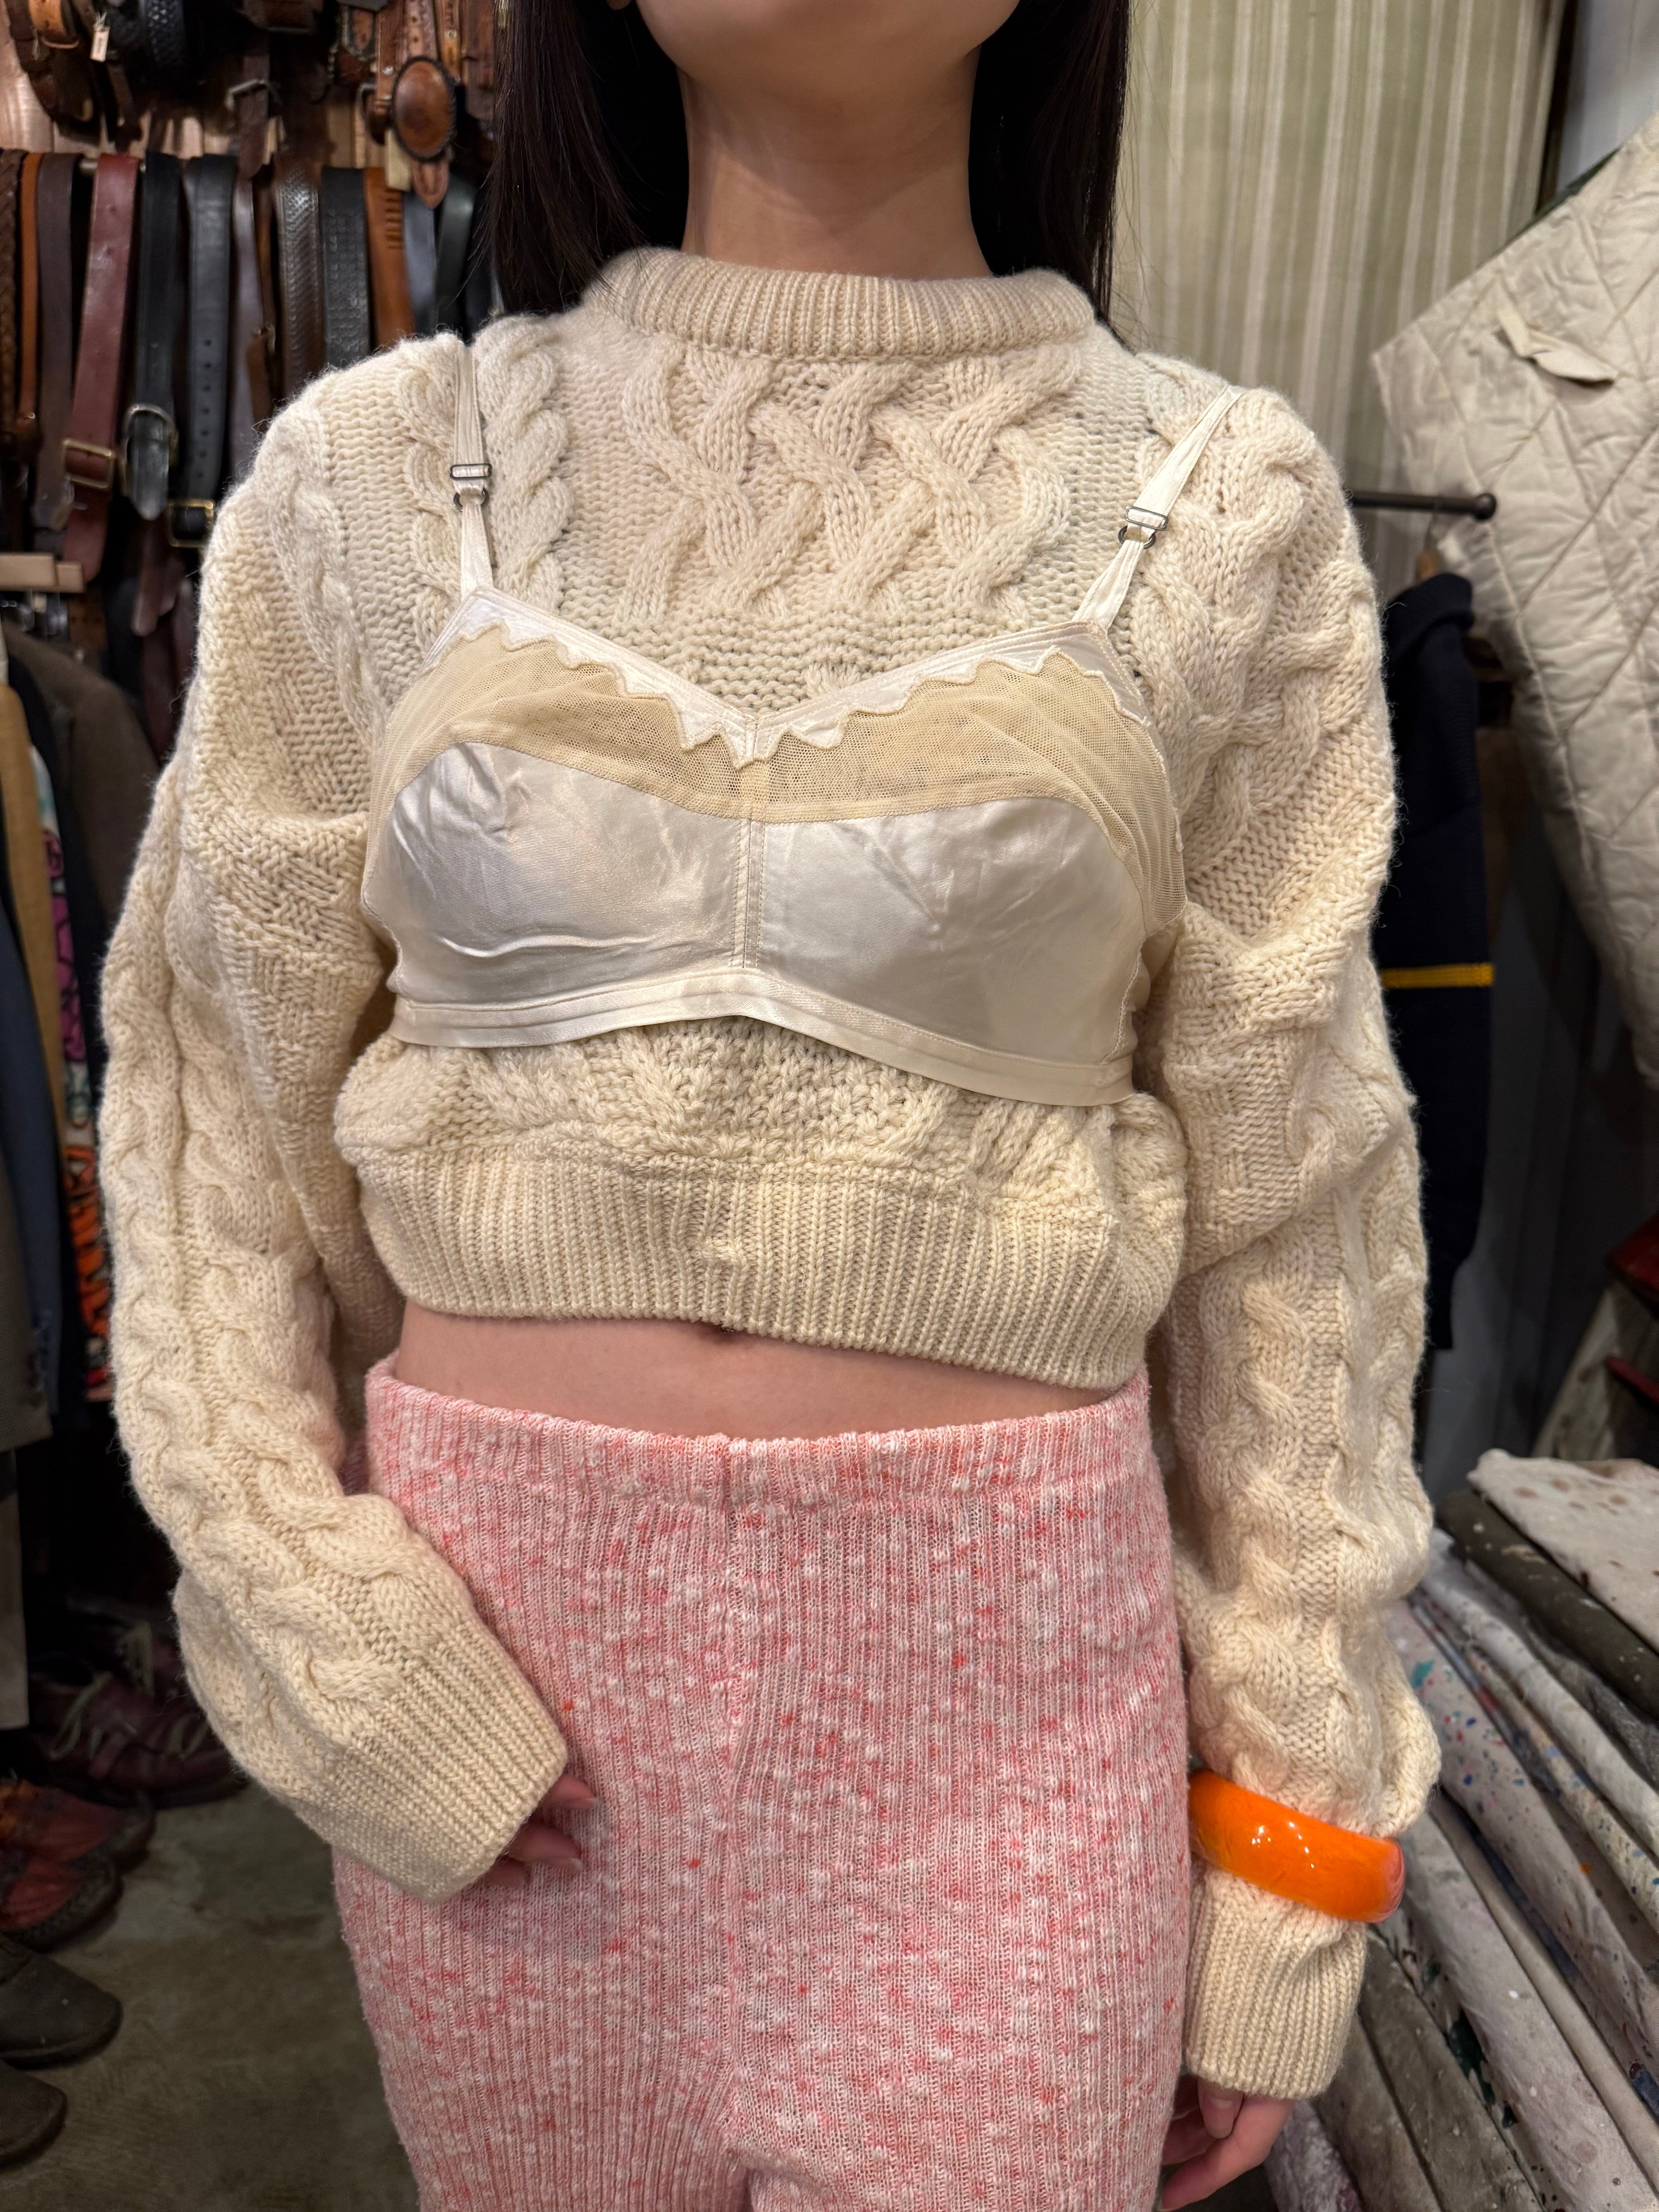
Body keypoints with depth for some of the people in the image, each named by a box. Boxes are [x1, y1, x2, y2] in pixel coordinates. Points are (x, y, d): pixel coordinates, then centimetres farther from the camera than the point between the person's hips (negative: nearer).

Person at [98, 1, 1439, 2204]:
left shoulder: (1217, 508, -3)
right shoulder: (375, 480, 0)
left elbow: (1284, 1209, 0)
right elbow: (215, 1092, 5)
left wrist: (1284, 1867, 3)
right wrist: (323, 1639, -5)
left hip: (990, 1661, -1)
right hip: (490, 1645, 2)